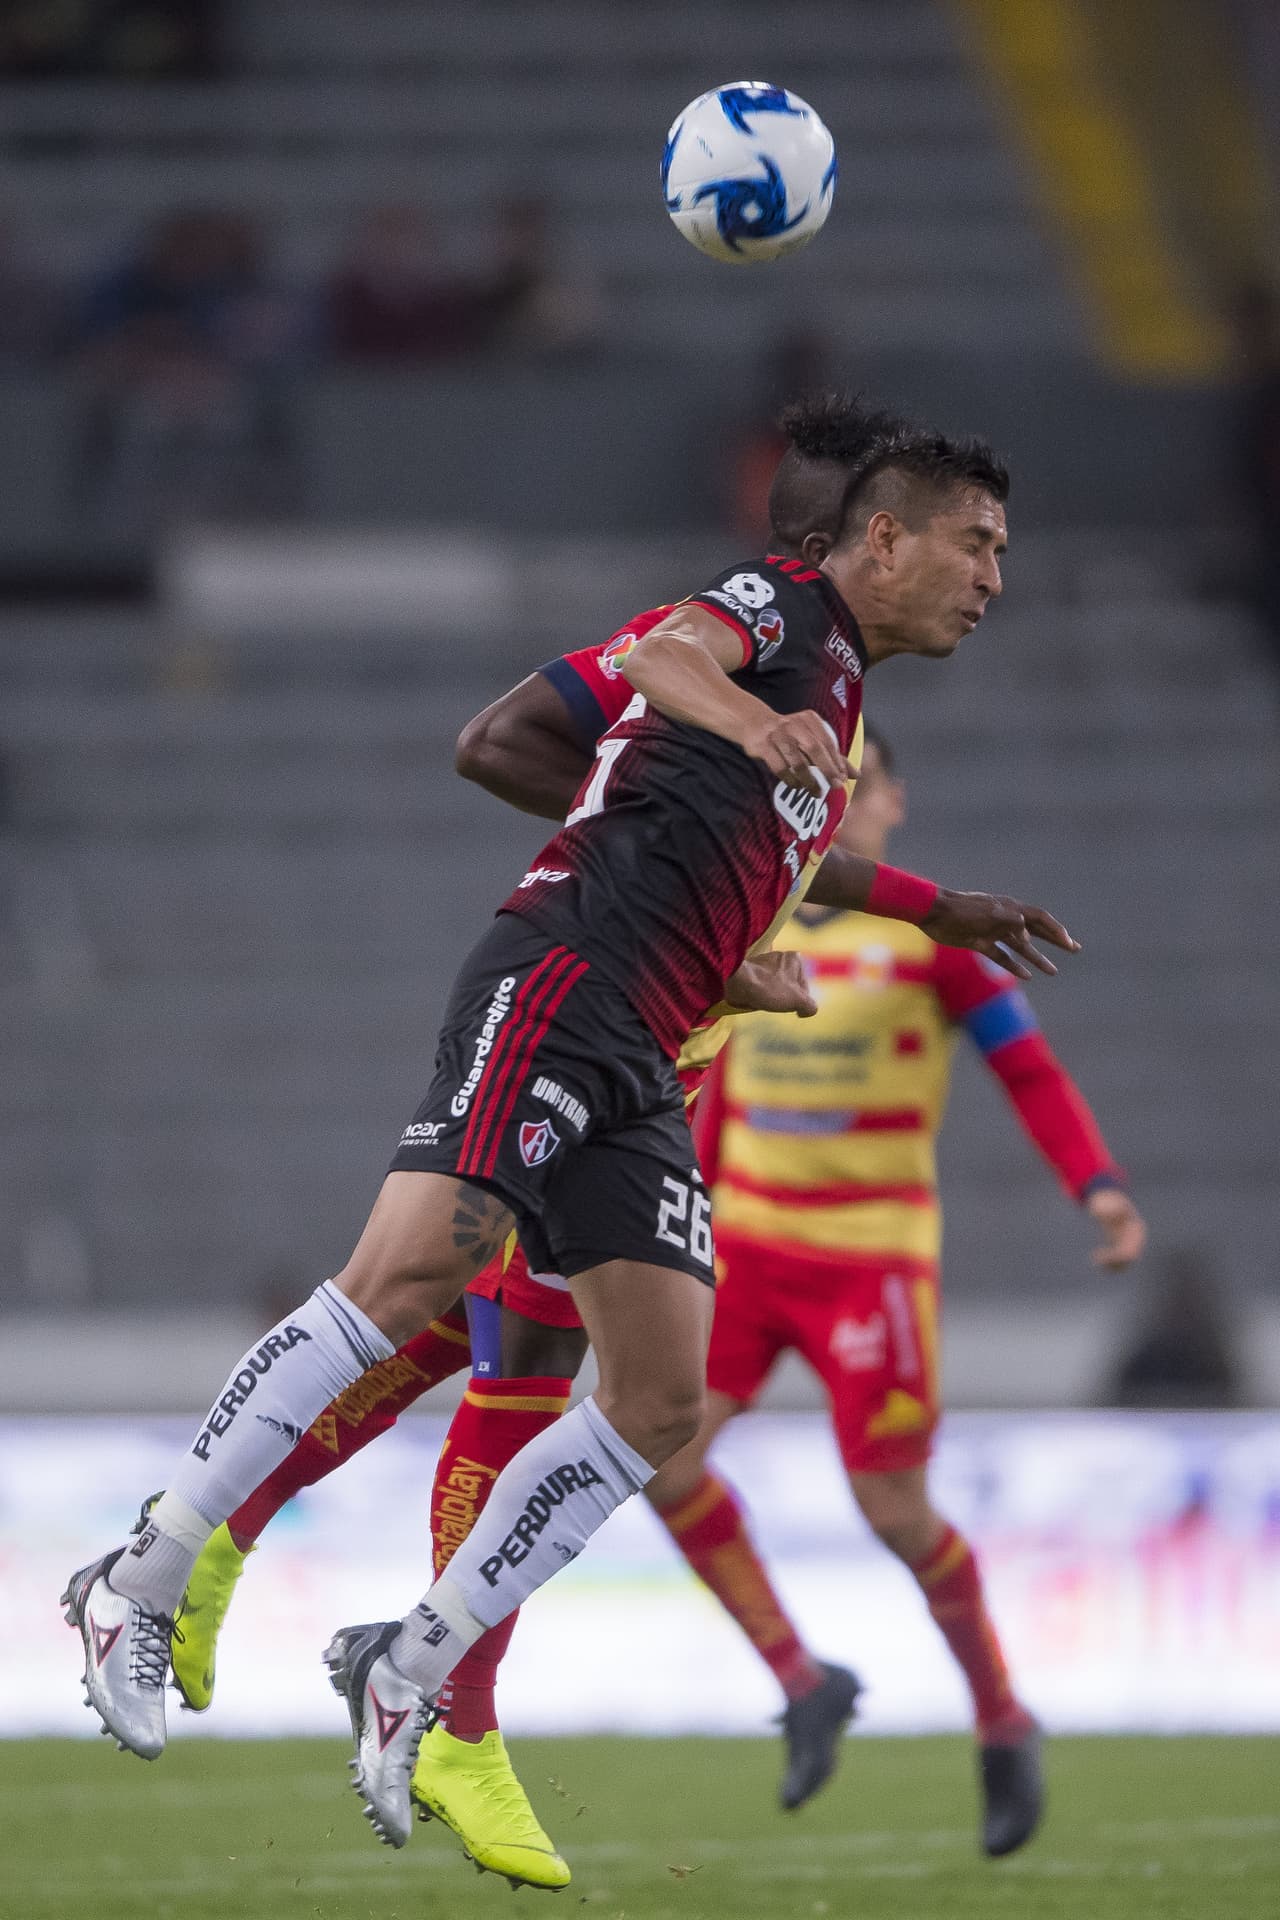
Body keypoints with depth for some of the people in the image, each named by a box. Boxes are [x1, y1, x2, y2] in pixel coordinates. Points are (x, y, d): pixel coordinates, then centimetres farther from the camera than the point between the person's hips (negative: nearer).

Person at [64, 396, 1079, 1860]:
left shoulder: (837, 705, 28)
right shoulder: (783, 606, 1)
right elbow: (663, 654, -23)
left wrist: (940, 911, 51)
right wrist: (755, 718, -44)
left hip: (639, 1070, 9)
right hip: (558, 981, -9)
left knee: (661, 1403, -2)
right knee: (415, 1268, -24)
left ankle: (411, 1664, 5)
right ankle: (141, 1586, -18)